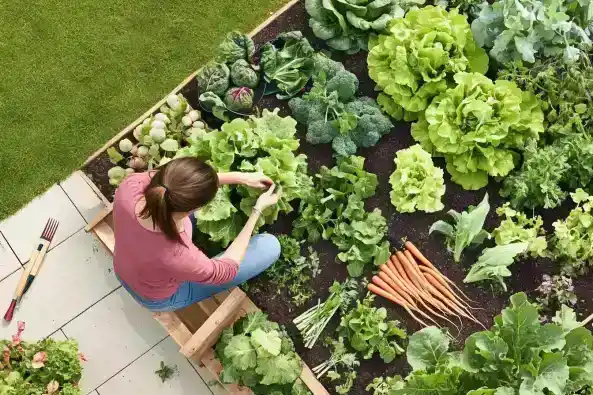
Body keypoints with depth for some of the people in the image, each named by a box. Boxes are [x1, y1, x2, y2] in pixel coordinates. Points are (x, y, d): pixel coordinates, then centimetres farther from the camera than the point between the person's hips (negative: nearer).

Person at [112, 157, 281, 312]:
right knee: (270, 246, -4)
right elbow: (227, 270, -24)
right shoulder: (177, 257, -46)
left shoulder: (130, 185, -34)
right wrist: (257, 211, -18)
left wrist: (240, 177, -13)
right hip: (160, 299, -5)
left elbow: (177, 180, -12)